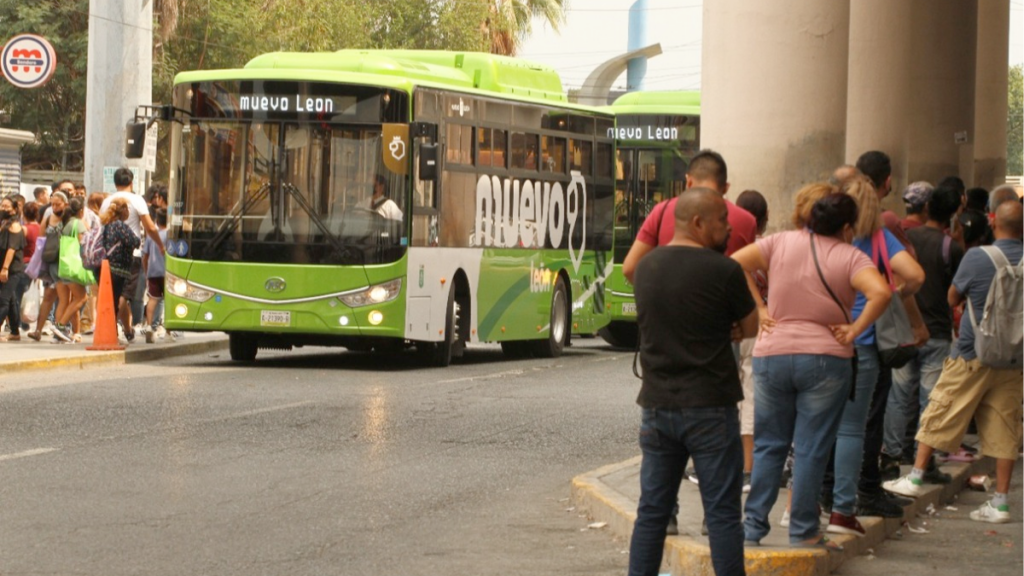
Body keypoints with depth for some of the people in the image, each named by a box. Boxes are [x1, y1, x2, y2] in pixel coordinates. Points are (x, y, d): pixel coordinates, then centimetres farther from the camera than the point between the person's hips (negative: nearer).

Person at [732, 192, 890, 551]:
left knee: (768, 445, 12)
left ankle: (753, 526, 12)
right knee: (811, 450, 4)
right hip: (825, 359, -3)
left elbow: (736, 263, -3)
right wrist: (854, 330, -10)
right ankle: (803, 532, 7)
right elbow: (881, 293, -21)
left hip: (772, 355, 3)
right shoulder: (850, 257, -6)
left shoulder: (781, 243, 2)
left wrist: (759, 309, 0)